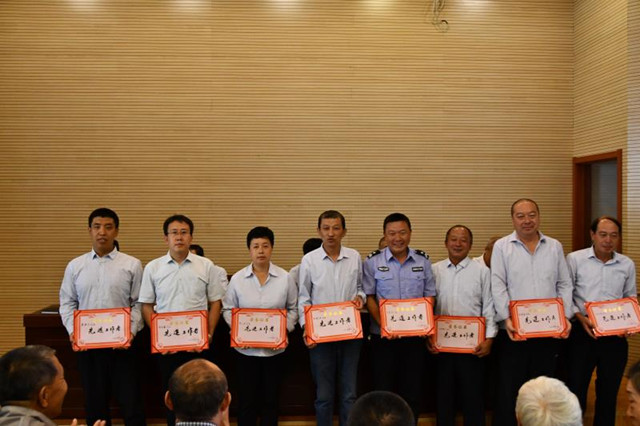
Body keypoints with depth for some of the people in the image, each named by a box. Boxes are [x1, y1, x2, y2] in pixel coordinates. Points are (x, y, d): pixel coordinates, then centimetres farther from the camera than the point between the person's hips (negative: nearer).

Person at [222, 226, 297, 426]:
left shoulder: (285, 278, -3)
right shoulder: (237, 279, -3)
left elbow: (292, 309, 5)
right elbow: (228, 309, 3)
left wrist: (285, 330, -9)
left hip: (274, 348, 0)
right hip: (245, 348, 0)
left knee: (270, 399, 12)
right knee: (246, 399, 8)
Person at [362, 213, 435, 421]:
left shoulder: (423, 260, 5)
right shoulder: (373, 261, -2)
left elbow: (430, 296, 7)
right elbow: (369, 297, -3)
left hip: (415, 335, 2)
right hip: (383, 336, -2)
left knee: (412, 391, 10)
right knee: (383, 390, 6)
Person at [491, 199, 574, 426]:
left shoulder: (555, 246, 11)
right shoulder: (502, 246, 1)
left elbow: (565, 285, 10)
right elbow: (498, 287, -6)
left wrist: (565, 316, -3)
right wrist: (506, 318, -17)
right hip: (513, 330, -3)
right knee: (508, 389, 2)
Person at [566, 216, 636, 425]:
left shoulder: (627, 264, 5)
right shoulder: (575, 259, -5)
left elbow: (630, 298, 14)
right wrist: (580, 318, -16)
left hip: (615, 335, 3)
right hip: (582, 332, -3)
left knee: (609, 391, 14)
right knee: (576, 388, 4)